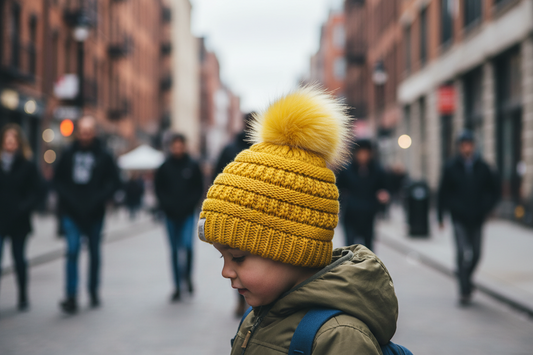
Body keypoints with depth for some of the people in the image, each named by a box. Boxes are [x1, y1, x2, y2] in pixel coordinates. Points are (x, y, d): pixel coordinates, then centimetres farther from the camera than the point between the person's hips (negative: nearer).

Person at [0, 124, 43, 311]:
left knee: (19, 258, 10)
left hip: (19, 221, 0)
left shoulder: (26, 164, 0)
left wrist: (24, 207, -12)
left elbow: (38, 190, -1)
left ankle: (23, 297, 22)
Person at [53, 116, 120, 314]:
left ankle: (93, 292, 27)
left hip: (95, 214, 0)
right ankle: (71, 297, -9)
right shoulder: (68, 155, 3)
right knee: (72, 251, -10)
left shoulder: (103, 156, -1)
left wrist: (97, 199, -12)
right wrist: (69, 198, -6)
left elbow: (114, 182, -1)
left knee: (94, 253, 11)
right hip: (71, 214, 0)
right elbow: (58, 180, 8)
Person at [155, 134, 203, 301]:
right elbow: (158, 189, 8)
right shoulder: (164, 167, 3)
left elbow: (199, 189, 5)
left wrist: (189, 204, -8)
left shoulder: (193, 166, 1)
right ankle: (177, 287, 15)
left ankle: (188, 275, 9)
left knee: (187, 244, -17)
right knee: (174, 250, 6)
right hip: (171, 214, 1)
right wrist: (167, 204, -5)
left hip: (188, 214, -1)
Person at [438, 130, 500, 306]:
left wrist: (486, 208, 1)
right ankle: (465, 290, -5)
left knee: (476, 254, 9)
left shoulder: (483, 167, 3)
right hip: (459, 219, -3)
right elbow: (443, 193, 3)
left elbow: (494, 190, 13)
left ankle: (465, 279, 34)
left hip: (476, 219, 3)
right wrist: (440, 217, 2)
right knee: (463, 254, -12)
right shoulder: (451, 167, -1)